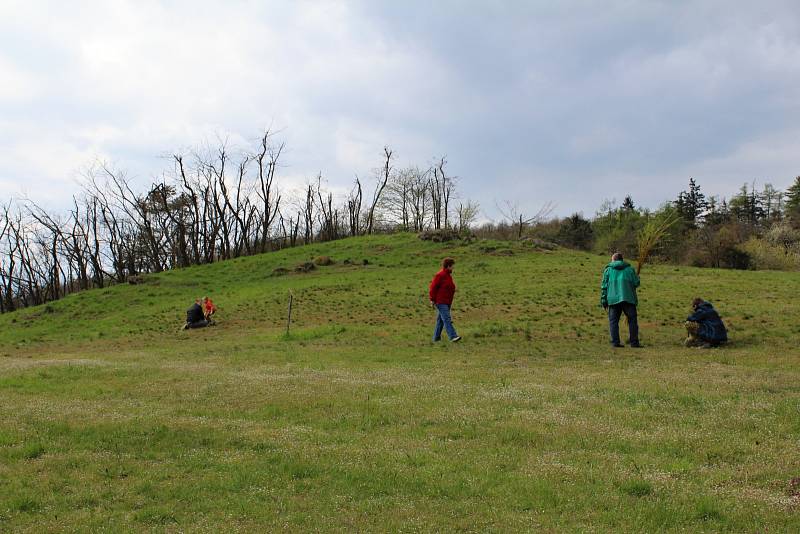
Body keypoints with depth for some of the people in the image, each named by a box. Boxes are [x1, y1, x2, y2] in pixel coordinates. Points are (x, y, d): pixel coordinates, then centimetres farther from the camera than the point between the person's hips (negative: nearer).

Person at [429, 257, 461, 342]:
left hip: (447, 302, 10)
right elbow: (433, 287, -15)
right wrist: (432, 299, -15)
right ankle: (453, 336, -21)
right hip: (441, 302, -10)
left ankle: (436, 337, 19)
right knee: (447, 319, -15)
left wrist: (453, 289, 7)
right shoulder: (440, 275, -14)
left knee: (440, 320, 13)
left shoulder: (448, 275, 16)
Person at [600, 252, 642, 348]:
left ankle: (615, 342, -2)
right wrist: (637, 277, 27)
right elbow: (636, 283, 4)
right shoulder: (629, 269, 10)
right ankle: (634, 342, 4)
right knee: (632, 320, 7)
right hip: (628, 299, 0)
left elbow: (604, 286, 5)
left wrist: (603, 301, 7)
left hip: (613, 299, 0)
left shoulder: (608, 270, 10)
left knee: (613, 321, 6)